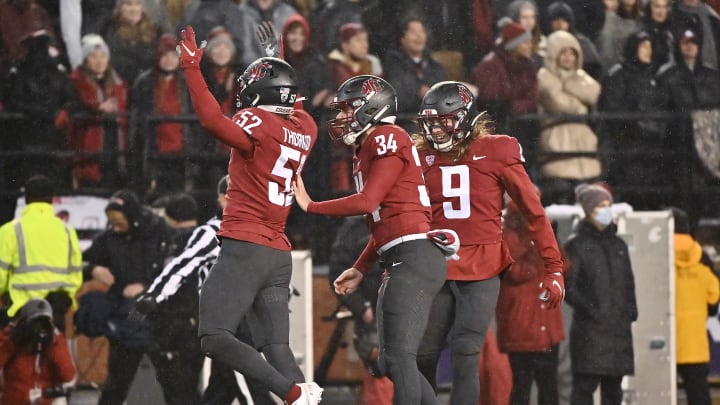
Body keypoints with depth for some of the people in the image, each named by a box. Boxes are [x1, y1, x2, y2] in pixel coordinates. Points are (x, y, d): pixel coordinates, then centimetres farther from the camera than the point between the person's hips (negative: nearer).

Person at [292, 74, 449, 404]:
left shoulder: (386, 138, -7)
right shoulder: (367, 149, 22)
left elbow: (368, 202, -14)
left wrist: (310, 206, -5)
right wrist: (360, 270, 24)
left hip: (415, 255, -11)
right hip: (400, 263, 11)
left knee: (398, 358, -15)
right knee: (391, 363, 12)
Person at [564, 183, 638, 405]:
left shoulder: (618, 245, 17)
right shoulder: (576, 245, -1)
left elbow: (628, 283, 23)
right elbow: (568, 287, -8)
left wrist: (630, 310, 9)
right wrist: (589, 309, -15)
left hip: (619, 328, 6)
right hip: (589, 329, -6)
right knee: (584, 386, -9)